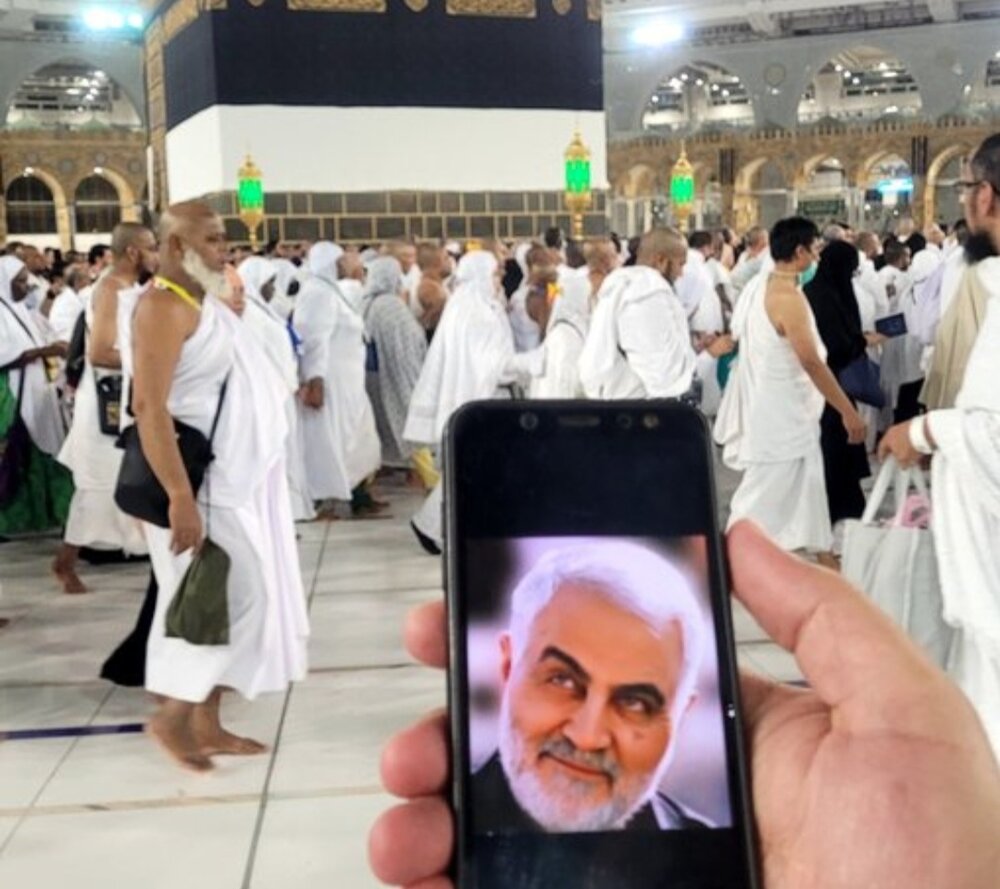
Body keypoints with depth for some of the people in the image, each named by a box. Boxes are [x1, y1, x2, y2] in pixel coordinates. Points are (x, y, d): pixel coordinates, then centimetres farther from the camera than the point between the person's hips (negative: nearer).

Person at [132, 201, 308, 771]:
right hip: (202, 485, -9)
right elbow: (149, 407, -24)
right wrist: (180, 498, -28)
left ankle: (207, 722, 18)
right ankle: (173, 714, 7)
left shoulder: (209, 302, 13)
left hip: (237, 481, 9)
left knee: (239, 598, 10)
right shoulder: (165, 305, -16)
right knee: (229, 597, -7)